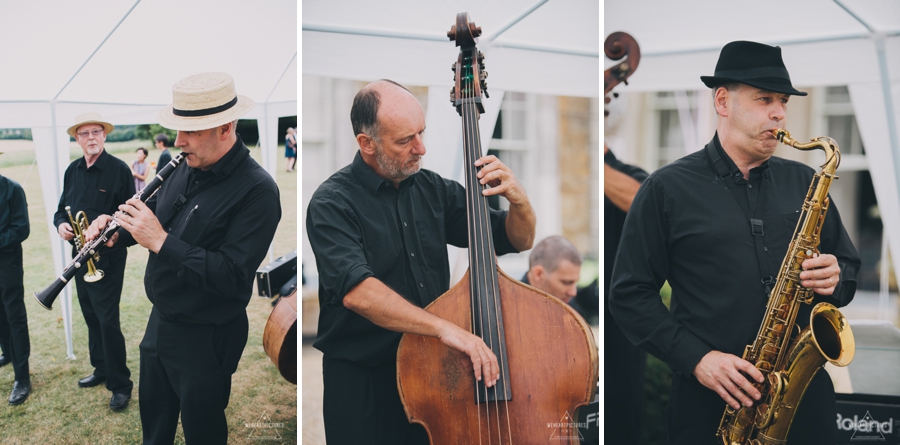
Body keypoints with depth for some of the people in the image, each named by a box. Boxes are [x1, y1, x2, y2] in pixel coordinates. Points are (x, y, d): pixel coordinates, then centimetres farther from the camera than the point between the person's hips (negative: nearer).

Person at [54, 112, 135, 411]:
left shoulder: (119, 169, -10)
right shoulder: (72, 171, 8)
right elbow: (62, 208, 16)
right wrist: (60, 224, -6)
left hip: (108, 256, -6)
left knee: (107, 320, -7)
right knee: (90, 315, 16)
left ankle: (120, 384, 2)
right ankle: (101, 369, 32)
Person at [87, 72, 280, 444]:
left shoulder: (257, 191, -25)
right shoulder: (186, 169, 1)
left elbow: (232, 277, -31)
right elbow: (155, 216, 15)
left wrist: (160, 241, -32)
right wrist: (117, 230, -8)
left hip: (205, 341, -7)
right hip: (160, 323, 8)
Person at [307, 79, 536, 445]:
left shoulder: (433, 189, 6)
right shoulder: (332, 204, -11)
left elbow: (518, 240, 12)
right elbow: (355, 291, -28)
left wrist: (518, 199, -11)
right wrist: (443, 327, -36)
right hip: (364, 383, -4)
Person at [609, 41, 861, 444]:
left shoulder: (804, 182, 9)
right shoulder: (666, 188, -2)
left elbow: (849, 268, 18)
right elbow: (629, 294, -4)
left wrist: (835, 279, -6)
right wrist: (696, 359, -14)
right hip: (710, 398, -3)